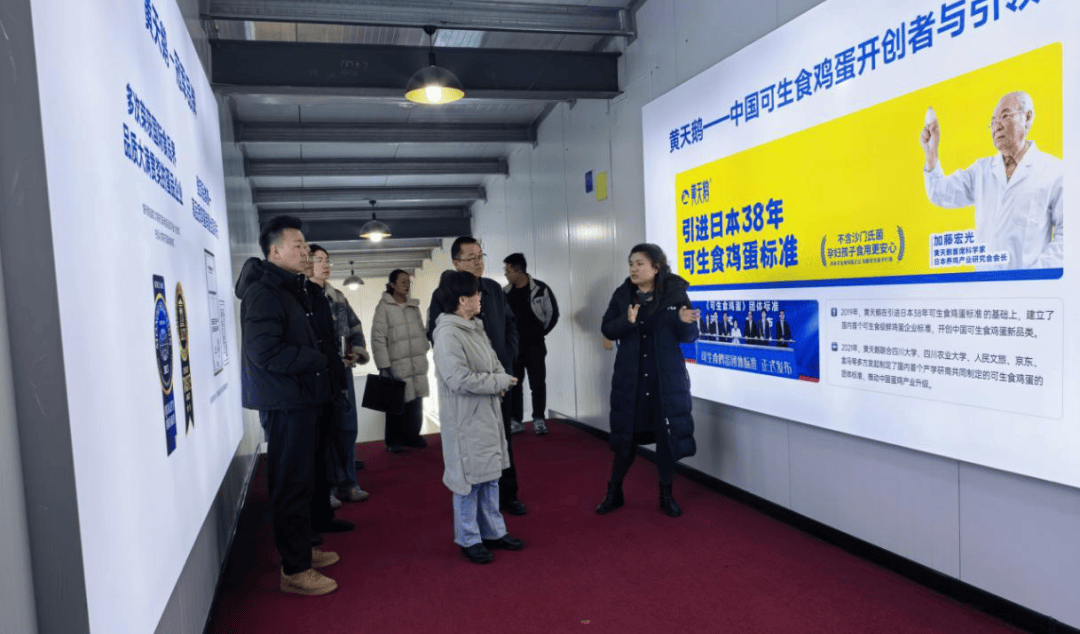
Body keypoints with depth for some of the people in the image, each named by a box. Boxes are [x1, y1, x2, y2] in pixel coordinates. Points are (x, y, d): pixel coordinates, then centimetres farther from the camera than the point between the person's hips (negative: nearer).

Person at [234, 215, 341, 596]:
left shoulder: (289, 289, 17)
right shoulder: (264, 291, -15)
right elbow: (264, 350, -25)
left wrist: (318, 362, 6)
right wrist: (317, 360, -15)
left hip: (301, 401, 10)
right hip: (285, 404, -10)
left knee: (304, 479, 19)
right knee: (292, 484, -2)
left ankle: (301, 550, 34)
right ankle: (294, 571, 9)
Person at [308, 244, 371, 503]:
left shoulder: (338, 296, 15)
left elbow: (355, 326, 19)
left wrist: (357, 351, 3)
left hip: (343, 370, 7)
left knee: (347, 428, 11)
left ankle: (347, 484, 24)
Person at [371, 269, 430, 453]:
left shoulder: (414, 306, 13)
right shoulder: (384, 306, -6)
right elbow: (378, 337, -8)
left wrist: (424, 351, 16)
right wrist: (384, 364, -12)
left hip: (417, 362, 6)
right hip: (396, 364, -6)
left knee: (416, 400, 10)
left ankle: (412, 435, 24)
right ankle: (394, 440, 13)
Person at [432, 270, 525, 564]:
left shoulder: (475, 326, 8)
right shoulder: (448, 333, -20)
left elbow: (494, 361, 16)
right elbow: (459, 379, -25)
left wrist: (500, 378, -6)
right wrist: (499, 382, -16)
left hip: (488, 414, 9)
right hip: (465, 420, -9)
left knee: (490, 475, 18)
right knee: (469, 478, 3)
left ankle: (493, 531, 32)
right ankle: (468, 539, 21)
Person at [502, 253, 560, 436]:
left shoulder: (540, 289, -9)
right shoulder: (506, 292, 1)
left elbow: (553, 314, -1)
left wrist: (540, 332, 4)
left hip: (534, 345, -3)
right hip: (512, 346, 3)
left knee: (538, 383, 1)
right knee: (513, 383, 7)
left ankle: (539, 419, 12)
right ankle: (515, 419, 17)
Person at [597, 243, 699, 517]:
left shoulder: (675, 293, -6)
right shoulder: (622, 294, -1)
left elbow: (689, 337, -3)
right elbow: (607, 329, -1)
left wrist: (686, 322, -25)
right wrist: (626, 321, -20)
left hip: (667, 378, -1)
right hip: (630, 377, 1)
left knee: (667, 435, 7)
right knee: (626, 435, 10)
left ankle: (666, 495, 26)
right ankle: (614, 492, 27)